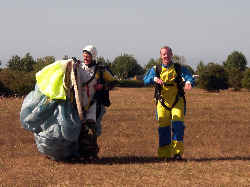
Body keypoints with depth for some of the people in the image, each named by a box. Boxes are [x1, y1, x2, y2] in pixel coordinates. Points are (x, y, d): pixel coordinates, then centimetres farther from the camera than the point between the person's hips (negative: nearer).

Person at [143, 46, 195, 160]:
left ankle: (177, 152, -10)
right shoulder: (156, 69, 9)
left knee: (177, 124, -15)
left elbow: (189, 77, -9)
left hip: (177, 102, -1)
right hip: (162, 103, 1)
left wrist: (188, 83, -34)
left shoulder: (179, 68, 7)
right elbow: (146, 80, -7)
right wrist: (155, 79, -30)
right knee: (163, 128, -1)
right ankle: (164, 155, 8)